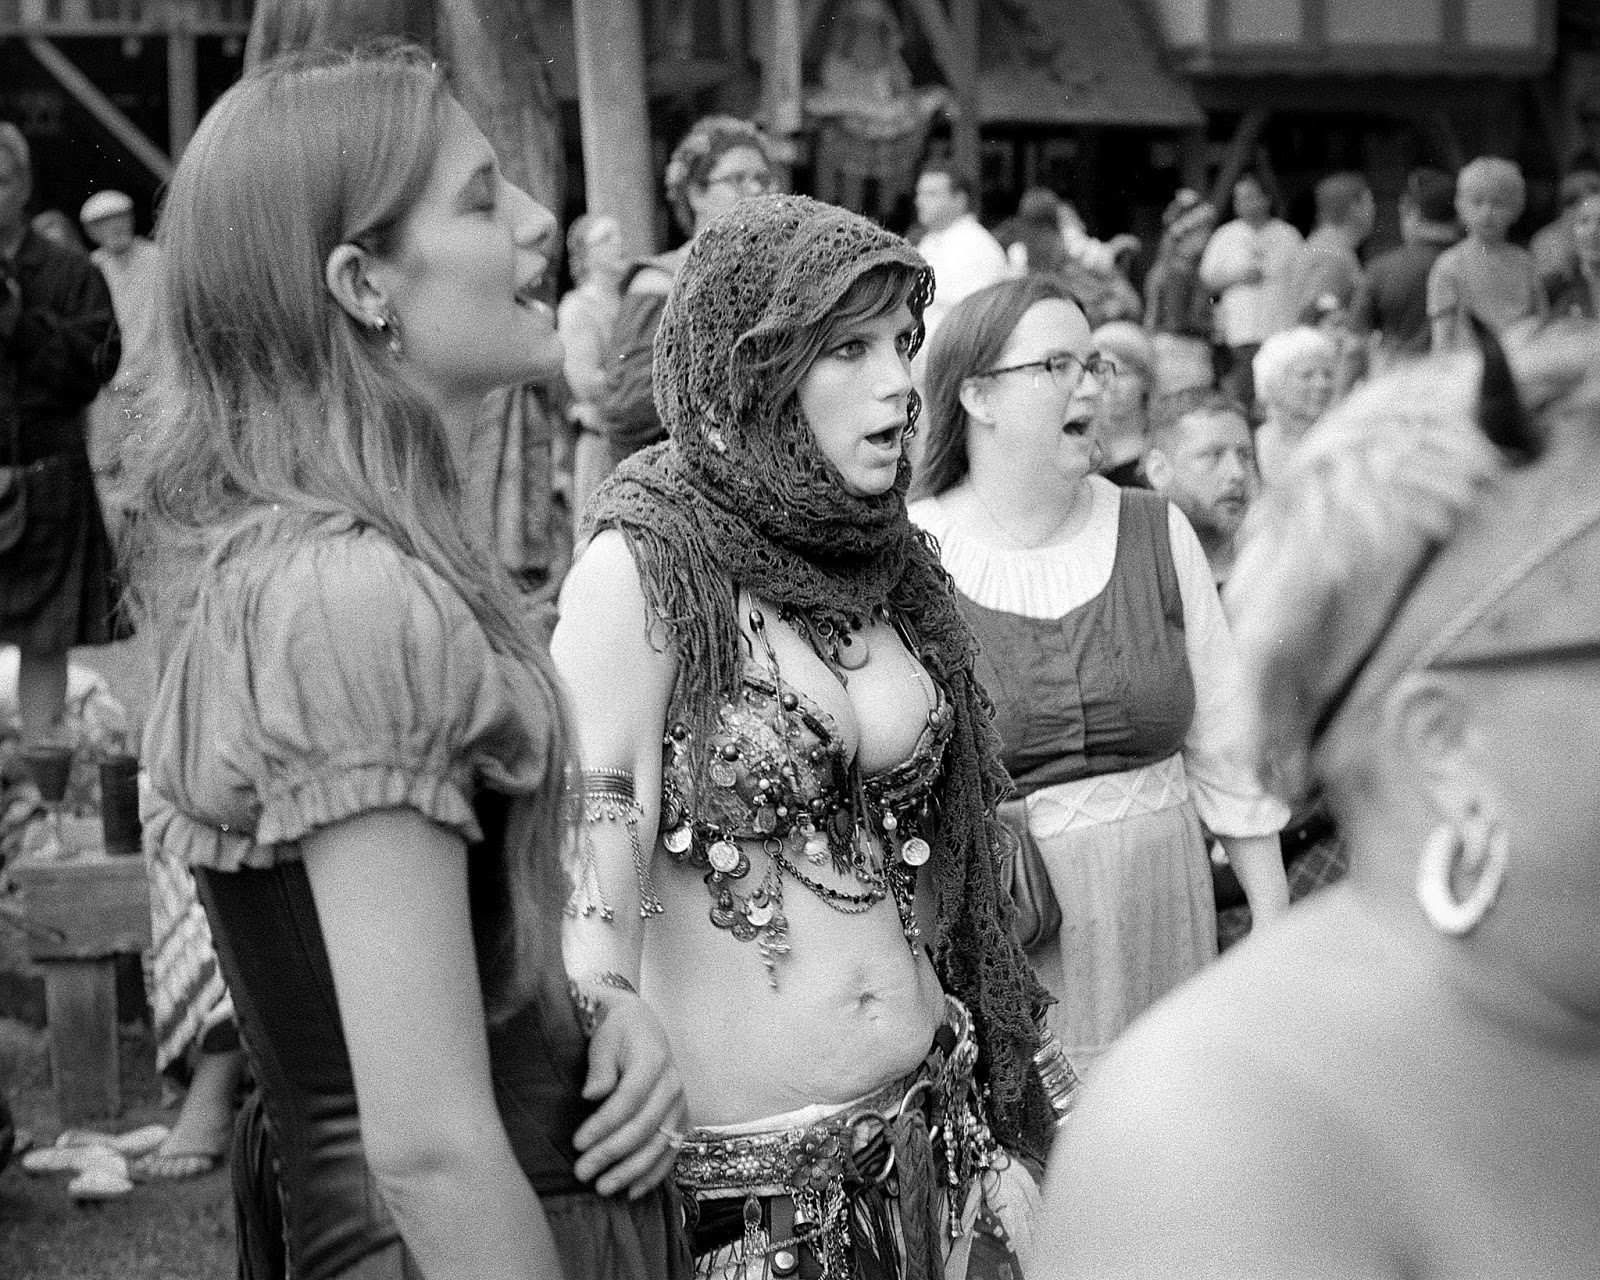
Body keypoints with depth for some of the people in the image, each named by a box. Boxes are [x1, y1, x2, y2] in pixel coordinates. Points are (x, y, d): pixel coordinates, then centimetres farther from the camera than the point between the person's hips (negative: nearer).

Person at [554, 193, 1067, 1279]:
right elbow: (587, 902, -18)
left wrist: (999, 1138, 13)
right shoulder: (644, 571, -13)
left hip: (932, 1133, 6)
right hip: (741, 1181, -6)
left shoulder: (889, 568, 6)